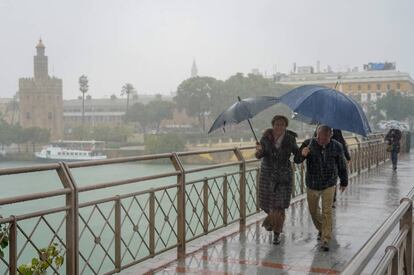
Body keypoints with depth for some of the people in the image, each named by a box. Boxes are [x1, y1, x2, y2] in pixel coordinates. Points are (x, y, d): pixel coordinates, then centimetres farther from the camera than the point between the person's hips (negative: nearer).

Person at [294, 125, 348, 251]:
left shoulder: (336, 147, -11)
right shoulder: (309, 144, -14)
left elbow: (342, 166, 3)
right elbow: (297, 160, -20)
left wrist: (344, 182, 13)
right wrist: (302, 154, -43)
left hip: (329, 184, -1)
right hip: (312, 184, 2)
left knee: (327, 212, -8)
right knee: (313, 210, 15)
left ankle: (325, 240, 0)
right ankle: (321, 229, 42)